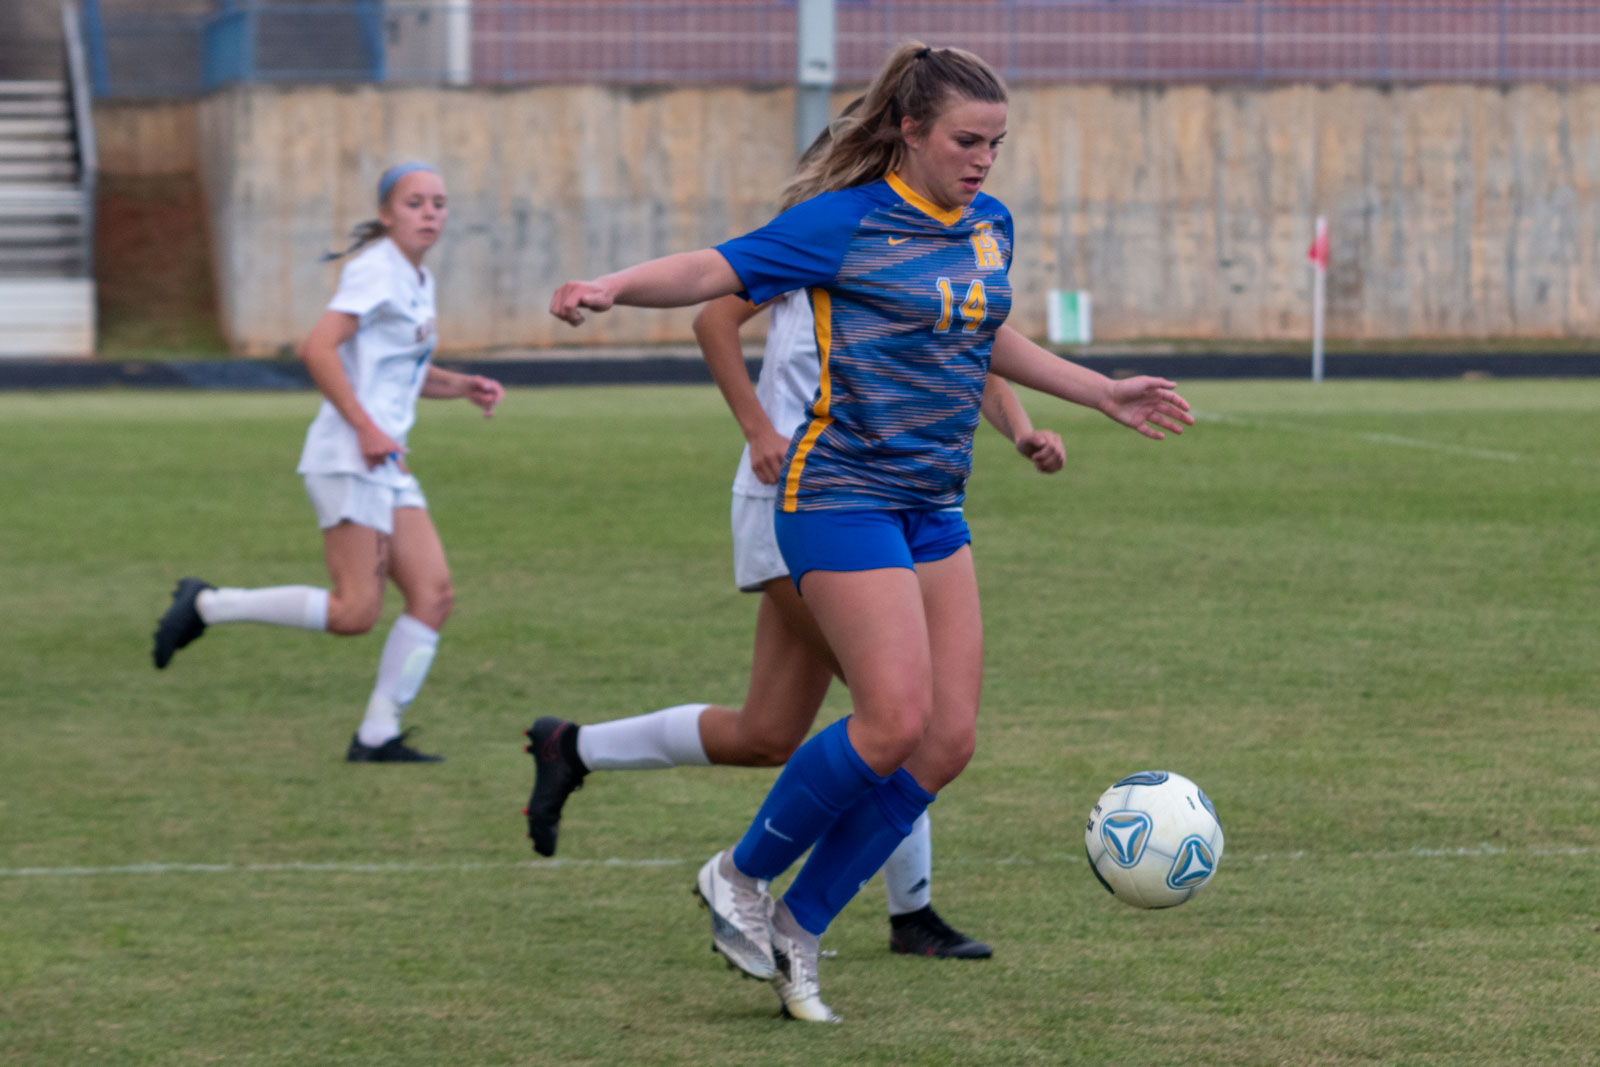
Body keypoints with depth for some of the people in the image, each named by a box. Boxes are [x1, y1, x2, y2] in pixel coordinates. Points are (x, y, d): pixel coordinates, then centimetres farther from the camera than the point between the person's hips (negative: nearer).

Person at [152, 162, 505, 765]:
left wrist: (462, 387, 16)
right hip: (348, 462, -9)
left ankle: (377, 737, 3)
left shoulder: (417, 281, 19)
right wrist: (366, 427, -23)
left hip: (388, 467, 9)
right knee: (355, 612, -14)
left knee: (434, 594, 0)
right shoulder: (376, 271, -10)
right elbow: (318, 349, -21)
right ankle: (207, 605, -3)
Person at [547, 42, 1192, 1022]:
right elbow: (718, 273, -15)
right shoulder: (846, 223, -10)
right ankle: (741, 876, 4)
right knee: (897, 721, -18)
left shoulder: (990, 226, 11)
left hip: (934, 508, 8)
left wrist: (1103, 393, 32)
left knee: (950, 739, 0)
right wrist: (613, 287, -33)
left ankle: (798, 930, 10)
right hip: (844, 493, -8)